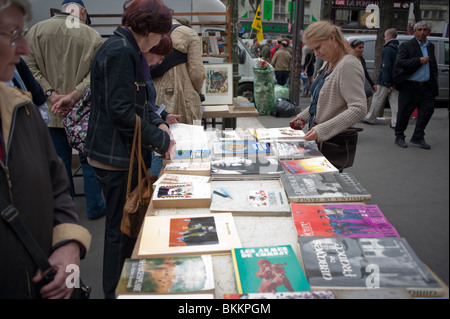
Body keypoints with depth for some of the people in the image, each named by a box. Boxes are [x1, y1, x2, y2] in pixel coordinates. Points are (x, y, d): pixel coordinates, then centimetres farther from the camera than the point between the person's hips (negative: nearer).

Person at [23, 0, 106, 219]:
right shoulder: (92, 35, -5)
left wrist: (51, 94, -9)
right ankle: (94, 207, 24)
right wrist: (73, 95, -15)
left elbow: (30, 67, -4)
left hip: (51, 113, 2)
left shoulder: (36, 31, 1)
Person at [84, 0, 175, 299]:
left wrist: (158, 122, 4)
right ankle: (116, 291, 22)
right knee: (121, 228, 4)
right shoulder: (121, 51, -19)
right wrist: (161, 140, -15)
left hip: (127, 153, 10)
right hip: (117, 155, -10)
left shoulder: (129, 50, 14)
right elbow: (122, 111, -24)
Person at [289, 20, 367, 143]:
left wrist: (322, 130, -32)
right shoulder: (328, 64, 12)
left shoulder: (348, 65, -19)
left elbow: (359, 109, -28)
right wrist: (302, 117, 13)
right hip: (319, 138, 9)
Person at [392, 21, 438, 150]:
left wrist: (434, 84, 16)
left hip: (426, 87, 6)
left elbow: (433, 66, 24)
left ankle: (418, 137, 16)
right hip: (410, 86, -5)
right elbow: (400, 62, -15)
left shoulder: (431, 46, 17)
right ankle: (399, 137, 17)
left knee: (427, 111, 3)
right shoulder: (406, 46, -2)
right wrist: (419, 61, -18)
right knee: (404, 113, 2)